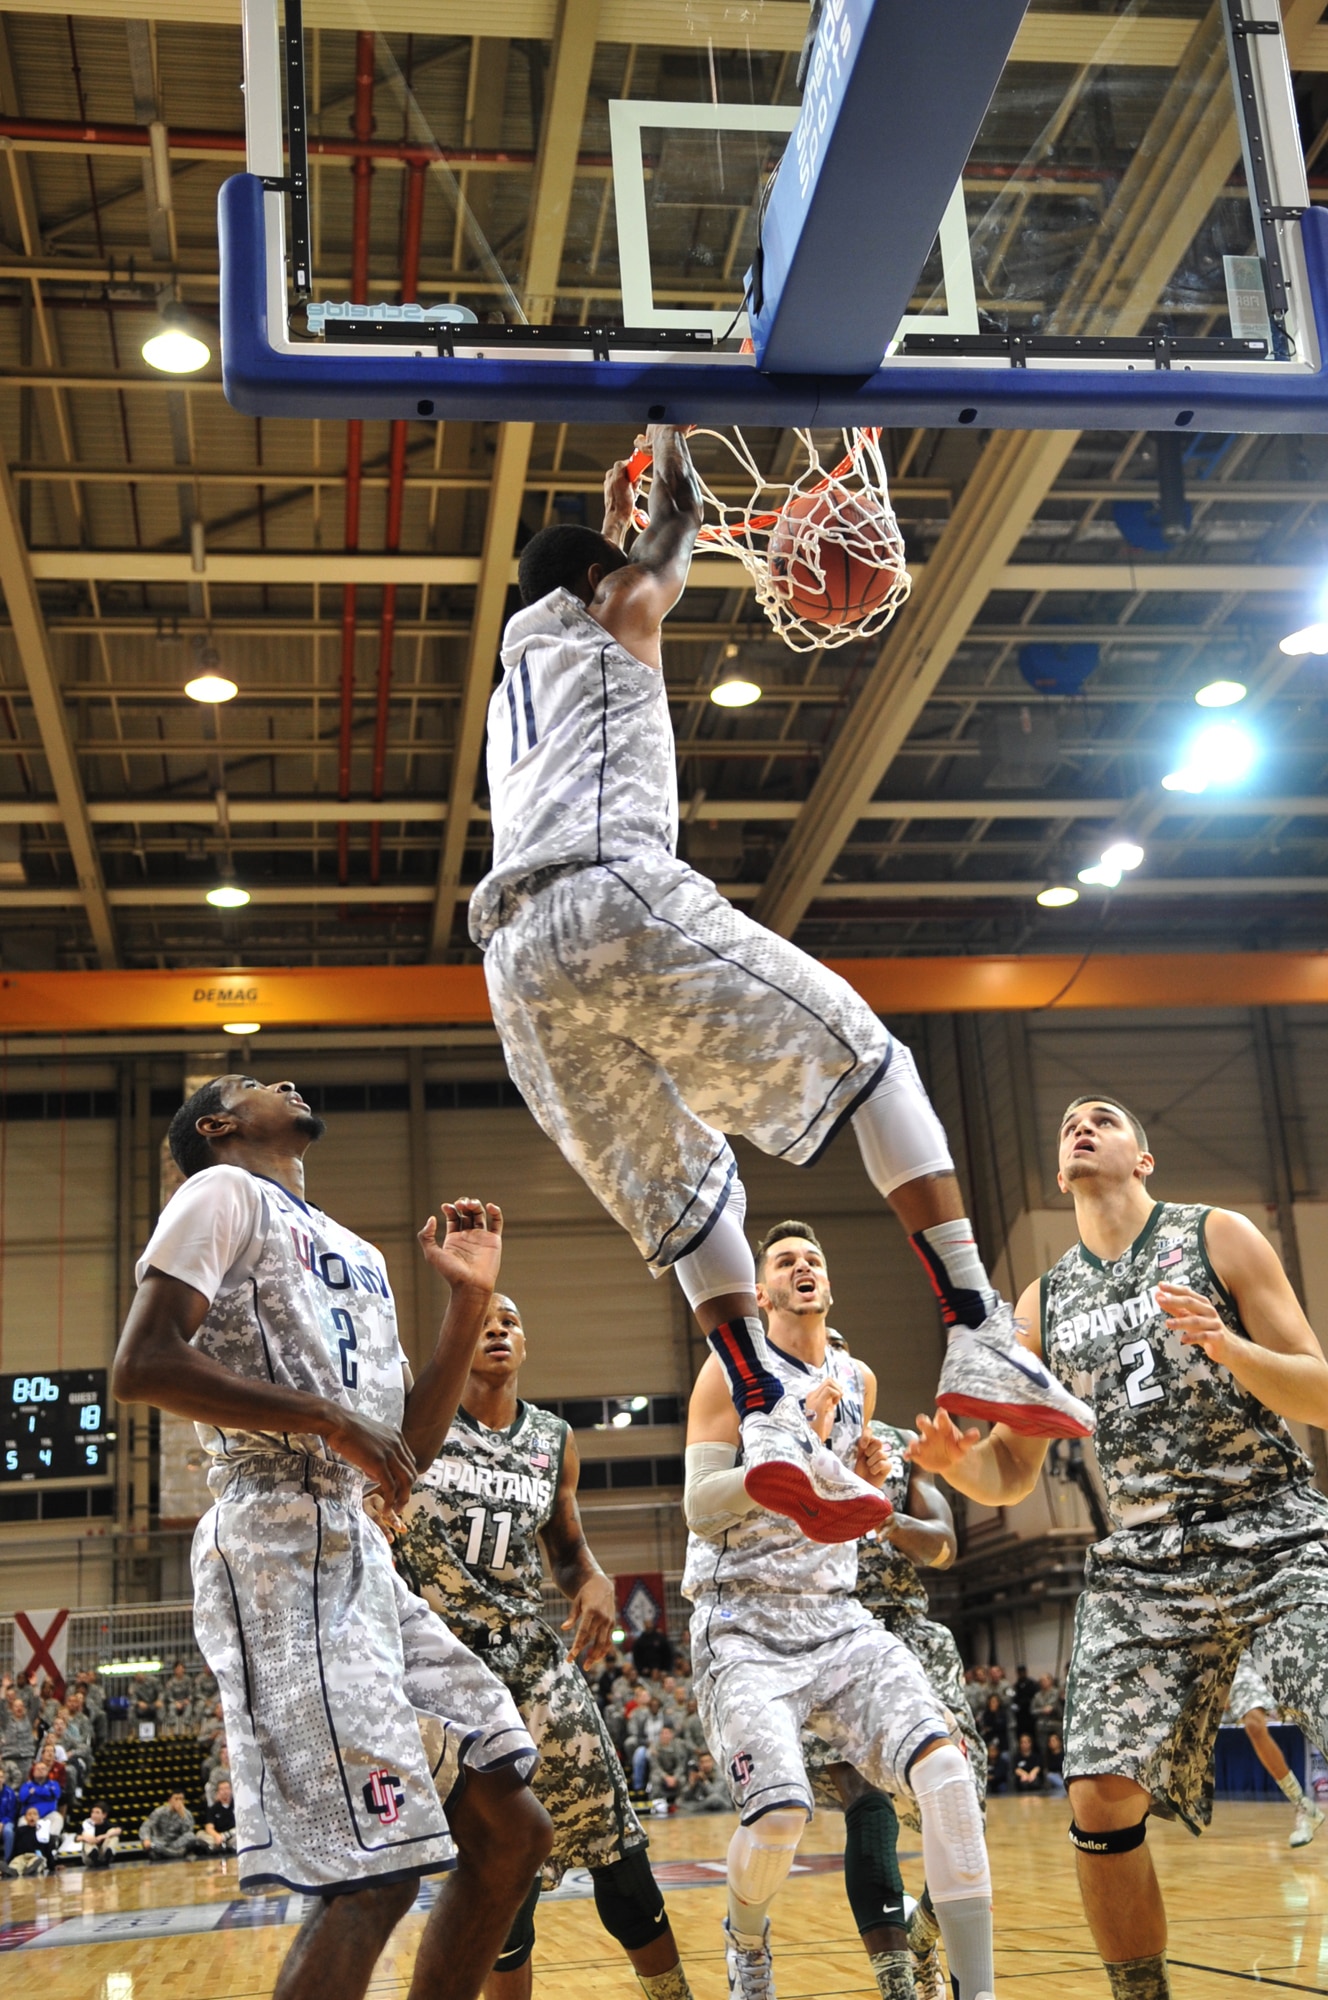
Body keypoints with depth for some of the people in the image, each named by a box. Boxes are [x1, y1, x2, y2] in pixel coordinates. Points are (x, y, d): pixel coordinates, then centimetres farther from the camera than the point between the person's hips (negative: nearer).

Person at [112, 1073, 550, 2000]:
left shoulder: (360, 1255, 26)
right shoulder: (224, 1194, 1)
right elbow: (142, 1366, -12)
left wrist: (470, 1300, 13)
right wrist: (327, 1420, -17)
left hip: (363, 1557, 9)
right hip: (282, 1547, -9)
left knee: (511, 1826, 7)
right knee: (371, 1876, -15)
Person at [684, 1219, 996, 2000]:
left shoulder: (858, 1379, 13)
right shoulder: (733, 1370, -4)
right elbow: (700, 1508, -12)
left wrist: (866, 1475, 4)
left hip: (838, 1619, 5)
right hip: (744, 1627, -5)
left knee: (945, 1766, -17)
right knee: (781, 1811, -22)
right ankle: (746, 1936, 14)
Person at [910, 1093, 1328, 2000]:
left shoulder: (1217, 1237, 3)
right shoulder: (1041, 1305, 13)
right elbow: (1012, 1474, 16)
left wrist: (1227, 1345, -21)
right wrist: (956, 1460, -8)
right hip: (1147, 1564, 4)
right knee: (1103, 1796, -8)